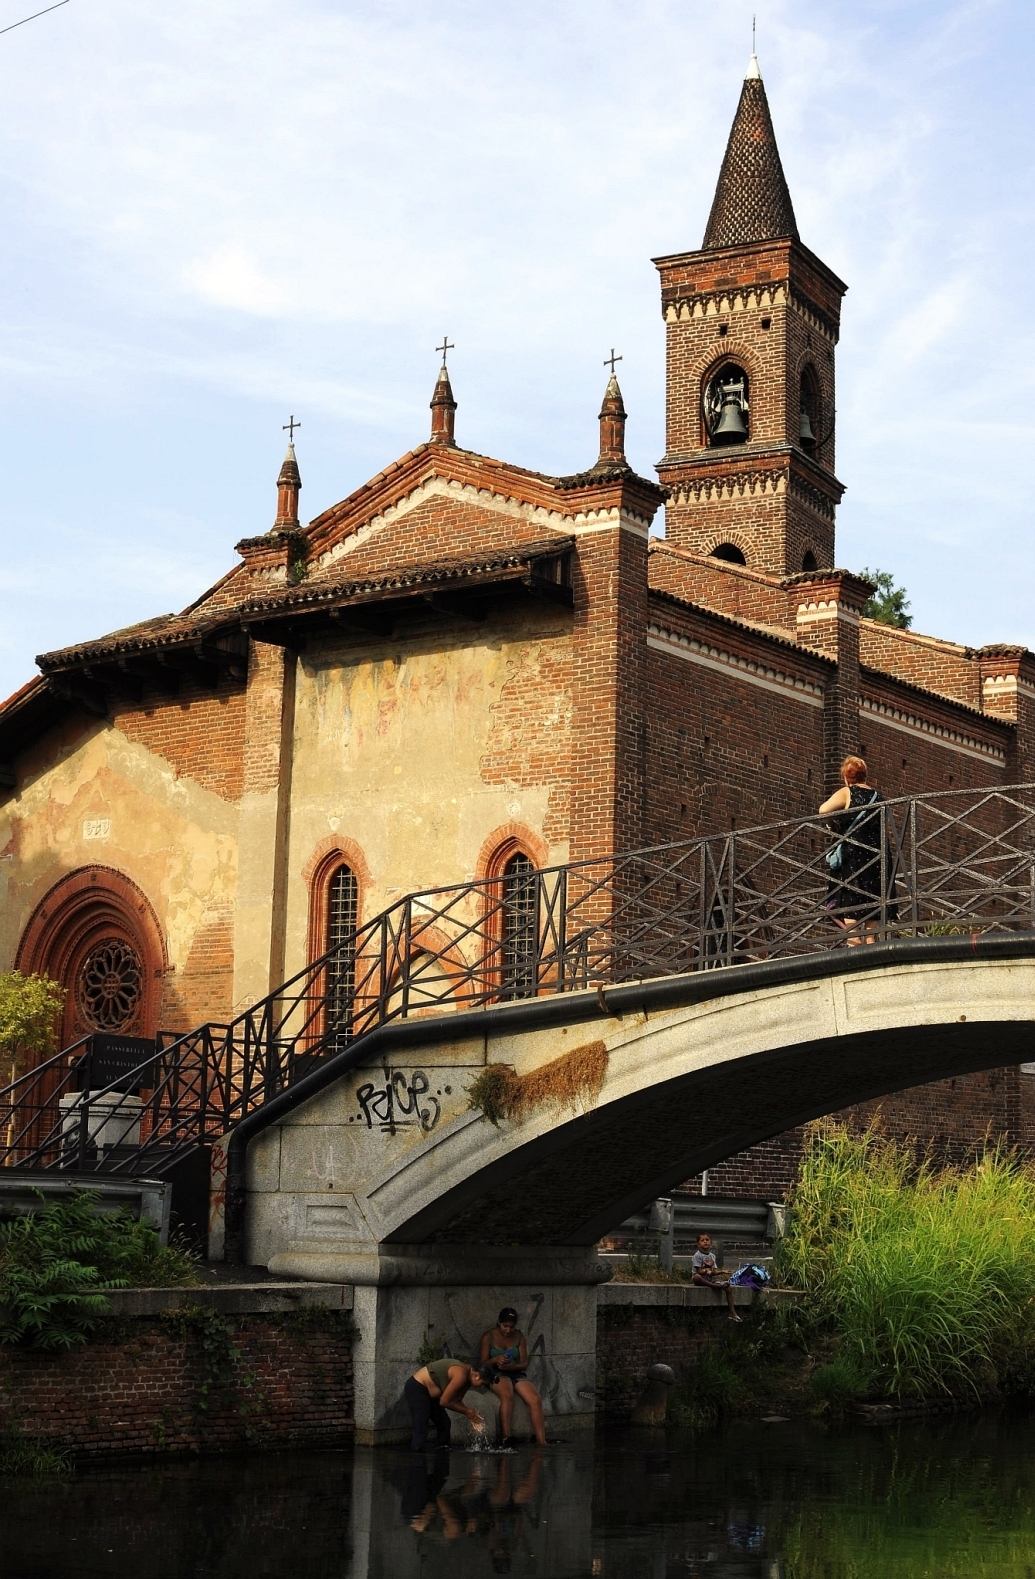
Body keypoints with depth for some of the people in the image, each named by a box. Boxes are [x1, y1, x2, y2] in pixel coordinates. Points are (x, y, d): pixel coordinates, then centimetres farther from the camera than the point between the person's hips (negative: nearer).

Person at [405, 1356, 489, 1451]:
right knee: (421, 1430, -15)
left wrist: (471, 1414, -4)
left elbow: (456, 1401, 10)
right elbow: (444, 1402, -22)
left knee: (444, 1424, 12)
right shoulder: (460, 1375, -27)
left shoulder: (467, 1375, 3)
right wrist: (467, 1412, -12)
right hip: (416, 1389, -10)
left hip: (428, 1391, 10)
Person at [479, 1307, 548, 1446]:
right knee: (507, 1395, -39)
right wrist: (496, 1360, -24)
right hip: (497, 1375, -3)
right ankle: (506, 1438, -46)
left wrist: (512, 1366, -20)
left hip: (517, 1374, 3)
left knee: (535, 1400, -24)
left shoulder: (520, 1337, 7)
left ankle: (541, 1442, -27)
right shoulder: (488, 1337, 0)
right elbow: (483, 1362, -2)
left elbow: (524, 1363, 3)